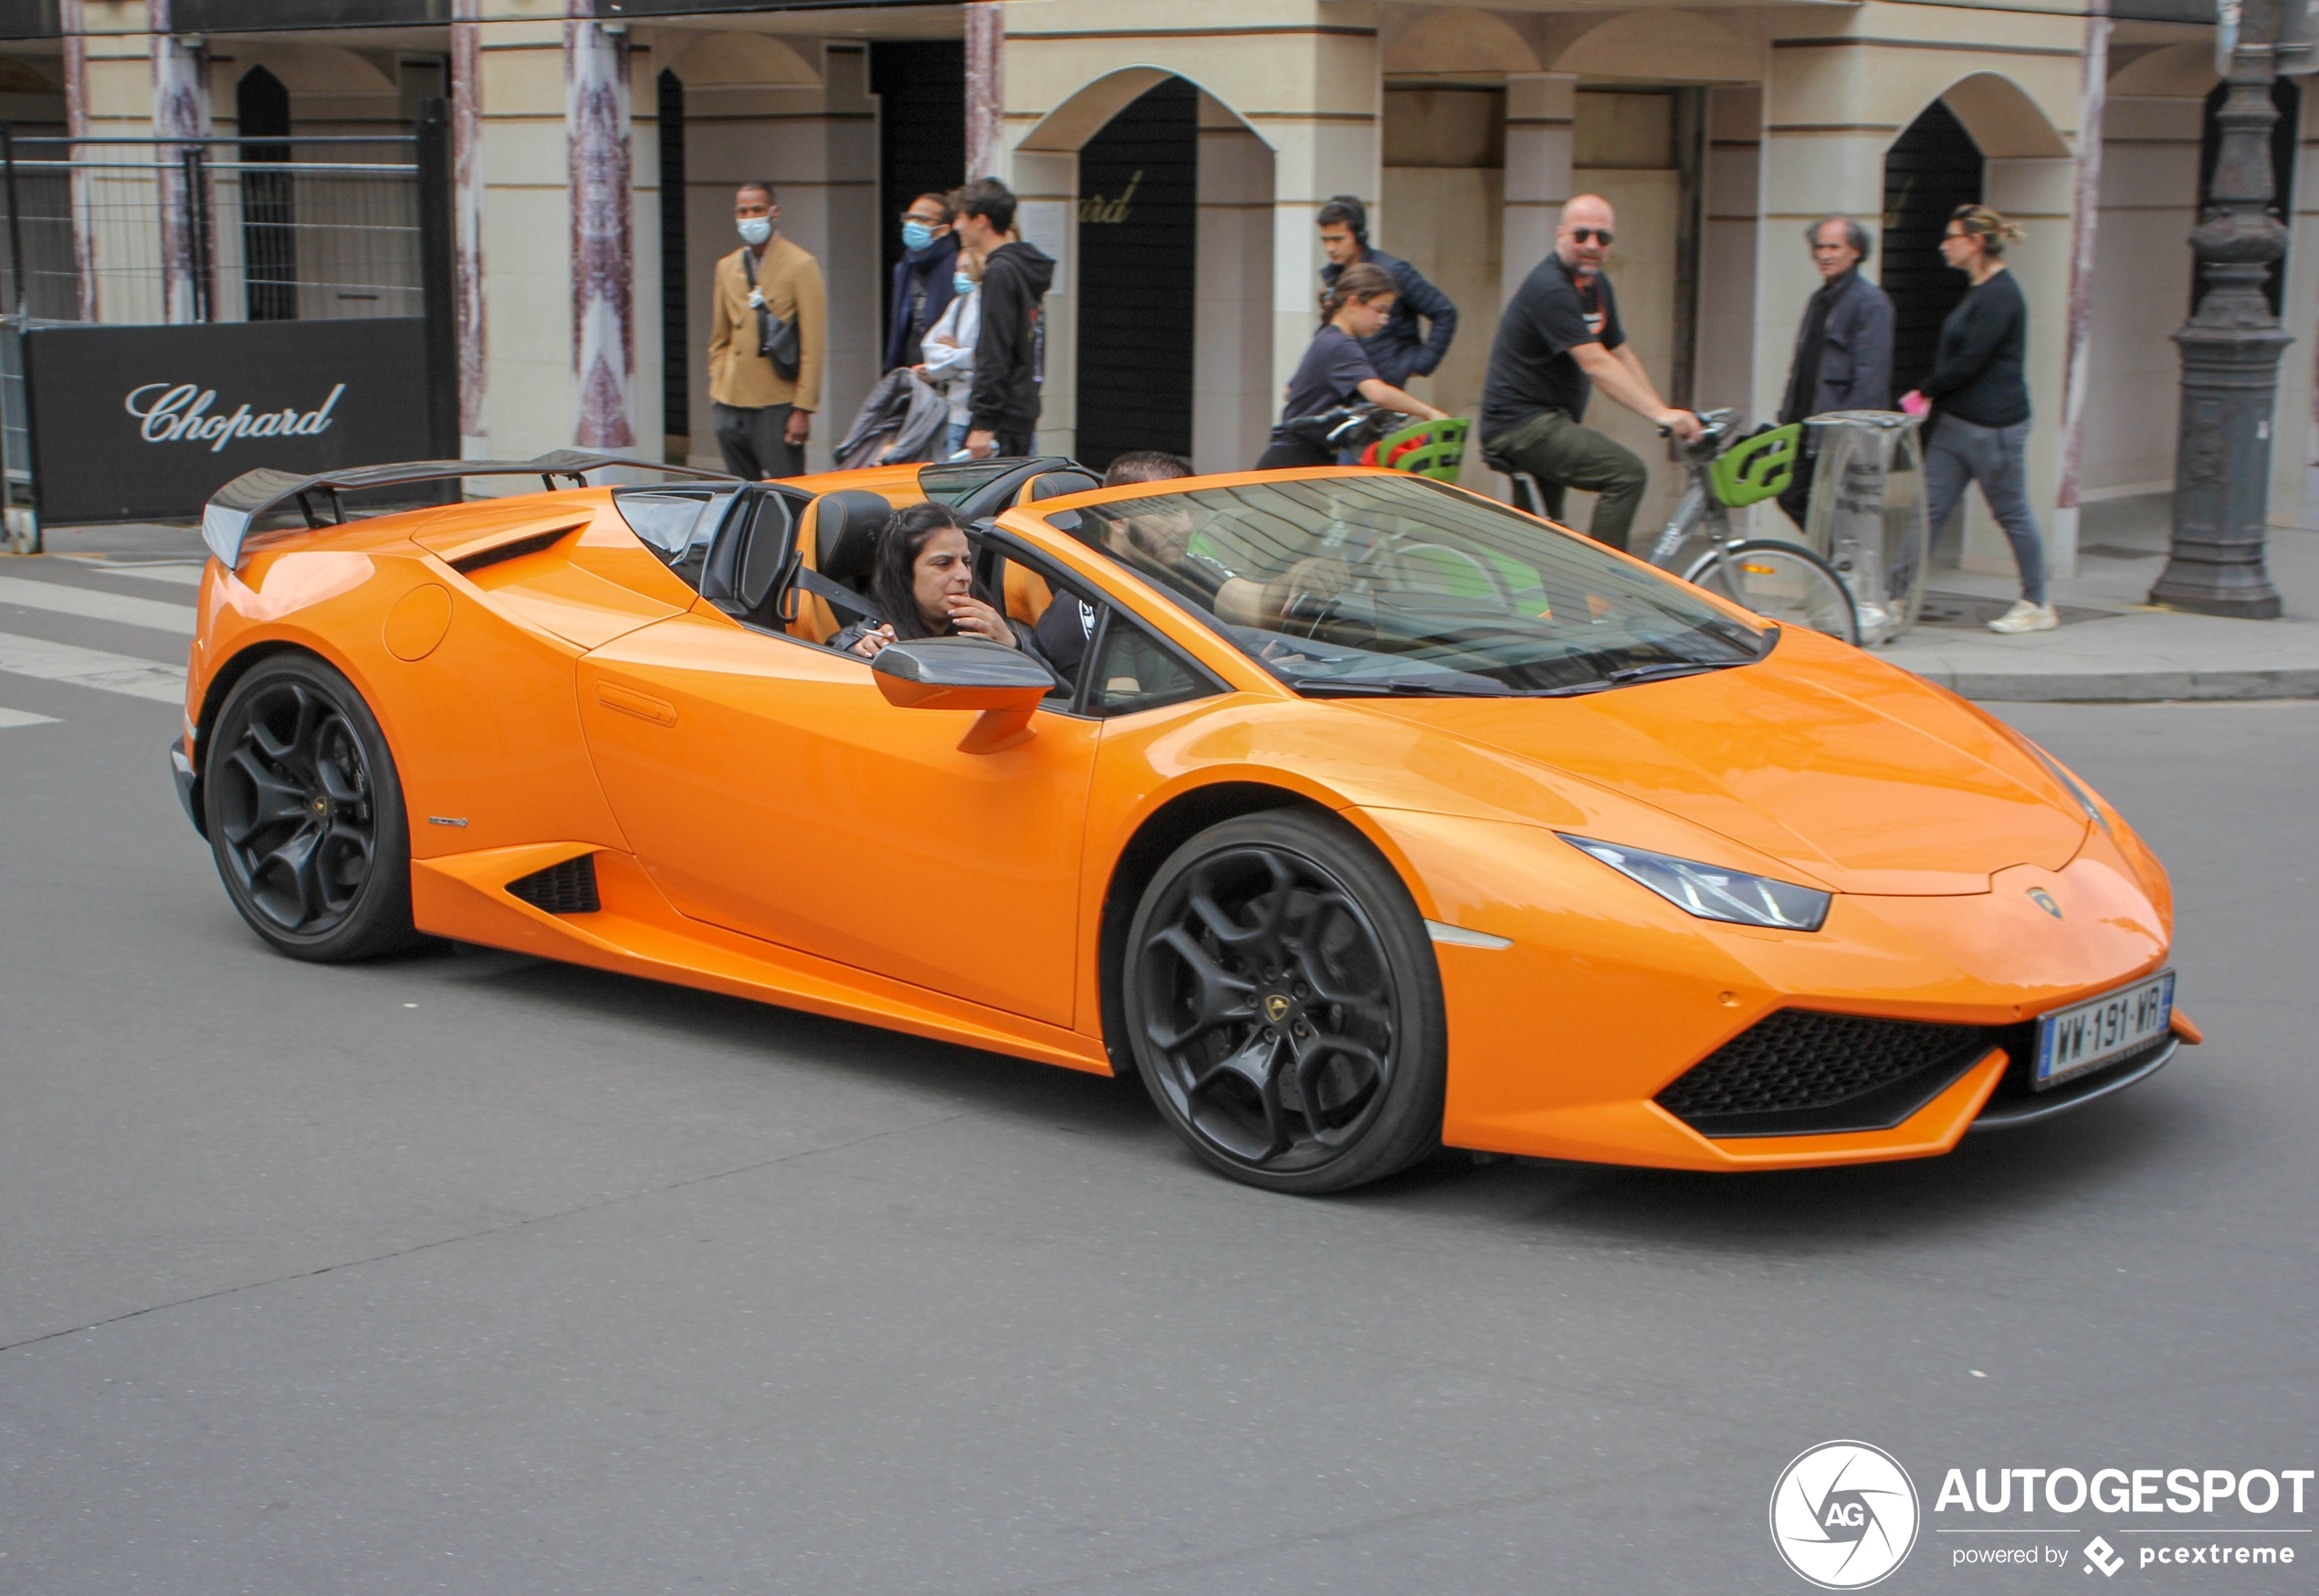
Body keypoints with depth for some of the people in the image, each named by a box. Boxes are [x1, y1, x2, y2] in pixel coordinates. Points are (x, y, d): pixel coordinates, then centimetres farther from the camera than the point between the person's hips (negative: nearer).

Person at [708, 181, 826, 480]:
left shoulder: (801, 265, -3)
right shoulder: (726, 268, 14)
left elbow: (813, 345, -7)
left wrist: (803, 408, -12)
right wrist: (716, 392, 11)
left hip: (777, 406, -5)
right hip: (731, 405, 5)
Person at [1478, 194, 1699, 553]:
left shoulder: (1597, 286, 13)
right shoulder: (1550, 288, -20)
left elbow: (1621, 356, 15)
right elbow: (1595, 364, -28)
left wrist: (1666, 411, 3)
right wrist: (1661, 414, -34)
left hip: (1540, 422, 11)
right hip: (1522, 424, -11)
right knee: (1627, 473, -21)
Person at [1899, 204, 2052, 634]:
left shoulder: (2001, 295, -16)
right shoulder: (1978, 292, 14)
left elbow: (1969, 362, -20)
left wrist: (1925, 393, -8)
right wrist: (1930, 398, 4)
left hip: (1993, 425, -9)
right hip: (1955, 422, 10)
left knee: (2012, 513, 2)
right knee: (1929, 508, 5)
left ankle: (2037, 606, 13)